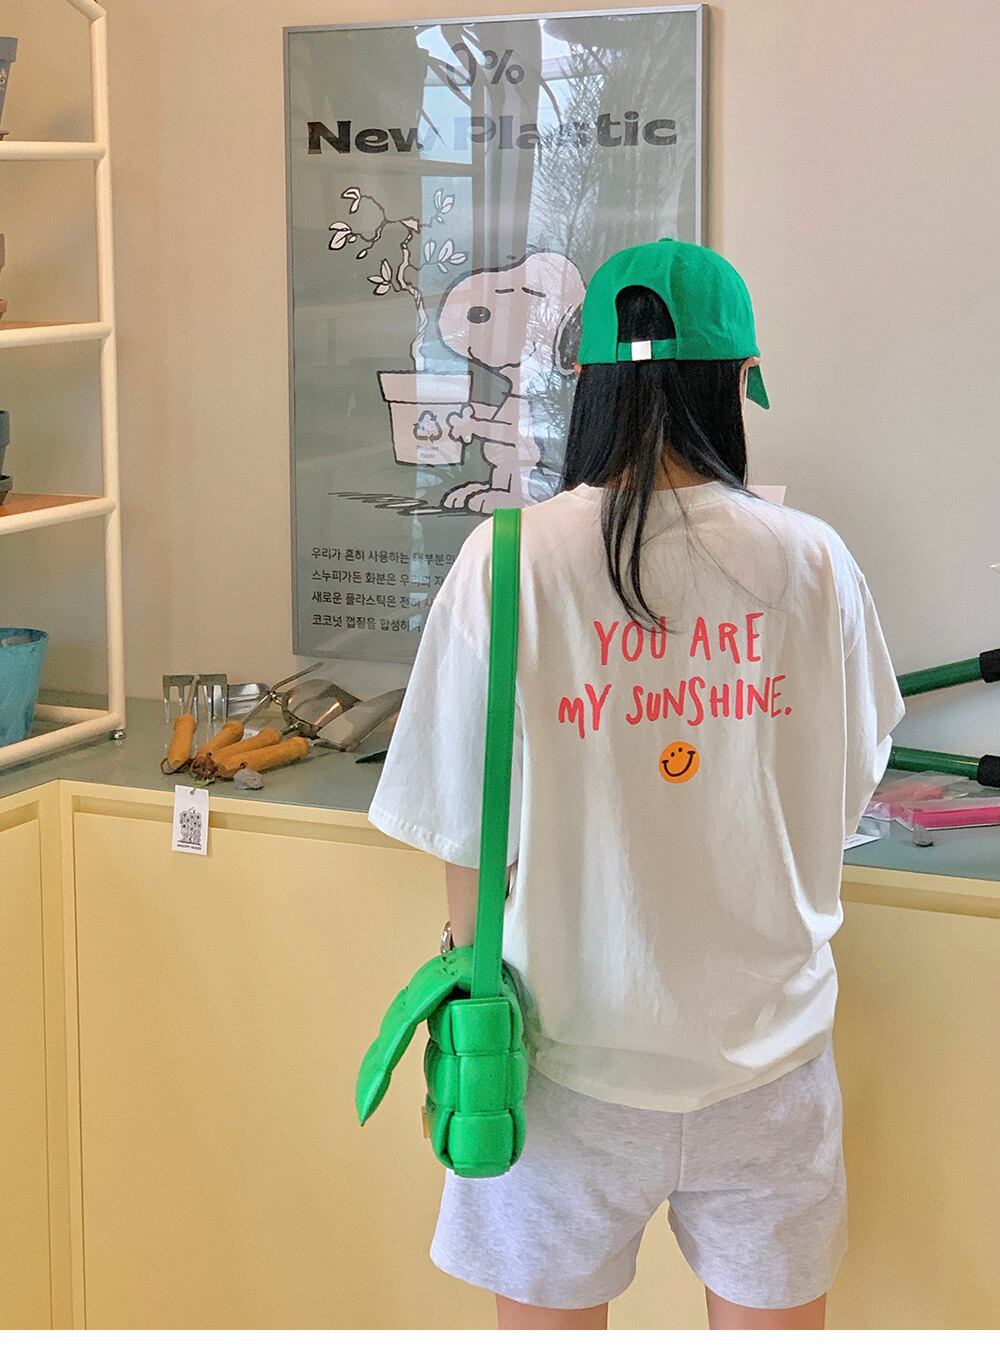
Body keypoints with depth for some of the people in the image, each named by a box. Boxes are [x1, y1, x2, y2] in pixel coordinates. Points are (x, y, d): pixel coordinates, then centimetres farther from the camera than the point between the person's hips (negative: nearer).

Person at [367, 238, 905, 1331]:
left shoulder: (510, 562, -14)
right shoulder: (812, 563, -10)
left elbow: (469, 833, -8)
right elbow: (846, 799, 3)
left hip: (575, 1049, -1)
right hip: (770, 1044, 1)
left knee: (549, 1318, 18)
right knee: (771, 1317, 19)